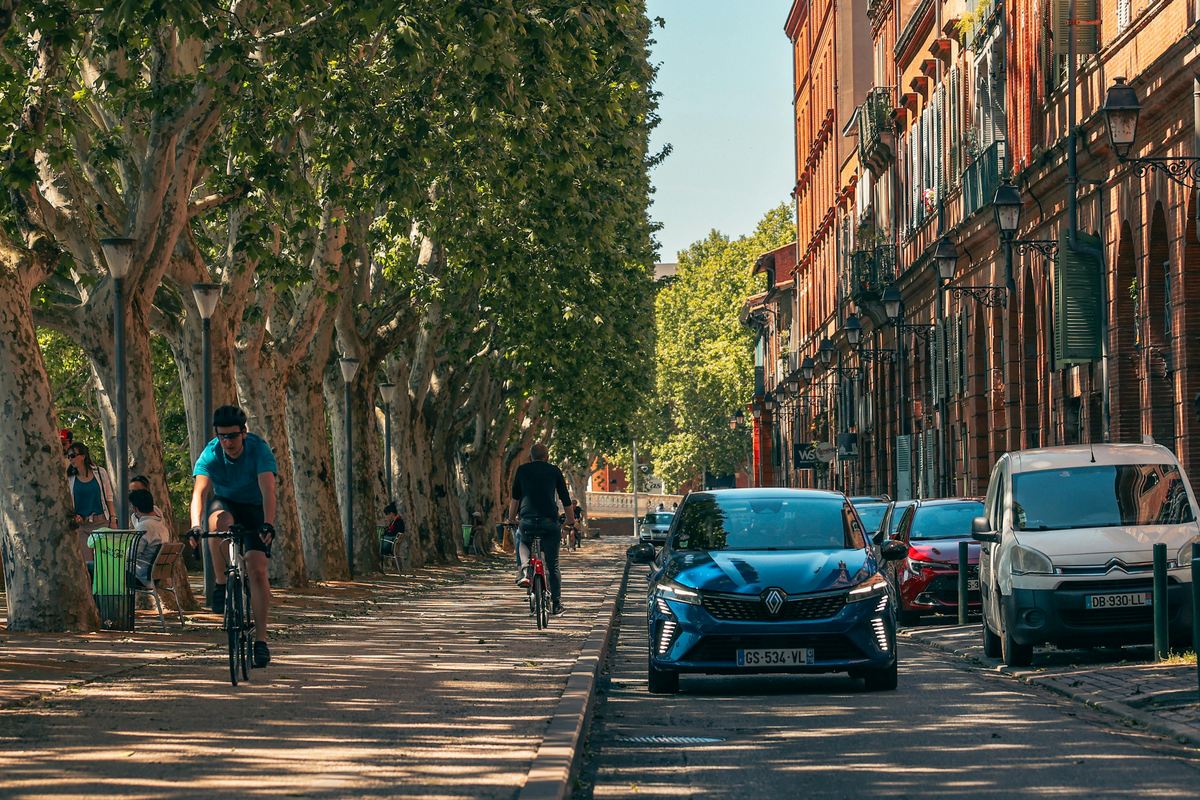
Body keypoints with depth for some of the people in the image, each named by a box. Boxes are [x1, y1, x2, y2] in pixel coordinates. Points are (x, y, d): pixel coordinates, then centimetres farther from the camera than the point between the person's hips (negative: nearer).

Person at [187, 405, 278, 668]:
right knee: (219, 521, -38)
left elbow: (267, 489, -35)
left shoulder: (259, 449, -25)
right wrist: (195, 526, -49)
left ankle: (261, 640, -11)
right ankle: (221, 585, -21)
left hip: (254, 509, -1)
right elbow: (200, 490, -33)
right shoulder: (211, 453, -22)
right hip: (224, 503, 1)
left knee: (257, 570, -15)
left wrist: (268, 524, -50)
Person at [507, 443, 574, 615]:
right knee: (553, 565, 11)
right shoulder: (554, 471, 12)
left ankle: (524, 571, 7)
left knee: (522, 542, 33)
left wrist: (511, 519, 26)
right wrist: (571, 521, 24)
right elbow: (566, 500, 13)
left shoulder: (522, 470, 13)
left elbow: (515, 498, 15)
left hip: (527, 521, 0)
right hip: (550, 522, 0)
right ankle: (556, 604, 10)